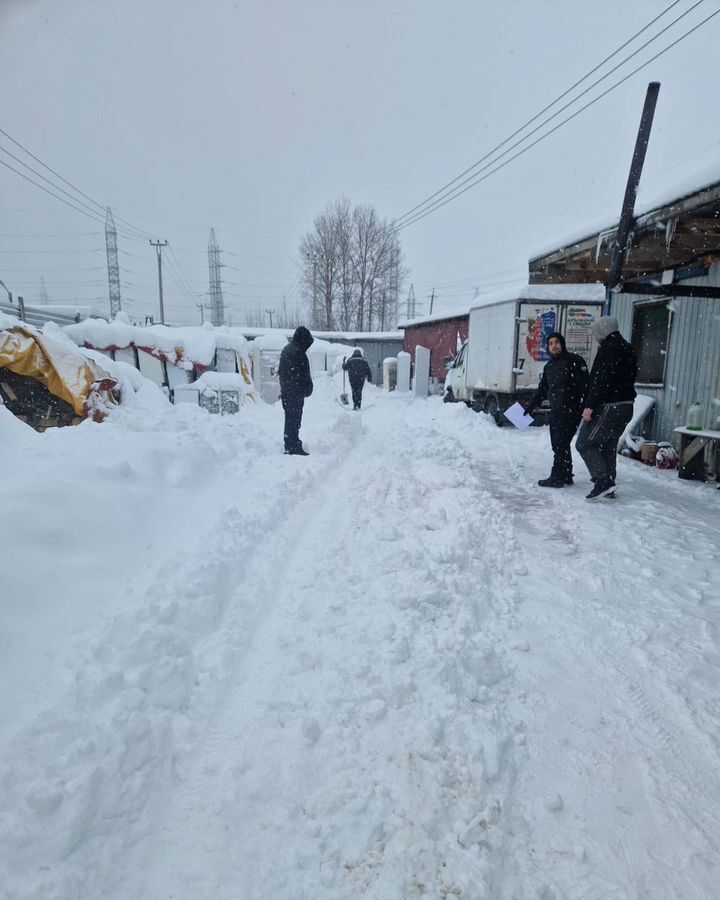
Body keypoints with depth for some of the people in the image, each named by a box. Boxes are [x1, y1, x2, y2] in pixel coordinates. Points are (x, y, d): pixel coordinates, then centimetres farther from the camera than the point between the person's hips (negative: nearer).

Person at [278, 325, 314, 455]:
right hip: (296, 393, -9)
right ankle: (294, 447, 1)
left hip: (285, 392, 9)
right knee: (295, 419, -3)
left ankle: (289, 445, 25)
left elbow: (280, 371, 20)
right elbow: (304, 375, -18)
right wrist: (308, 389, -6)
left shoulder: (286, 350, 14)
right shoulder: (299, 353, -18)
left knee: (289, 418, 16)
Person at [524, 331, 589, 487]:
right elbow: (542, 389, 25)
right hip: (556, 411, 8)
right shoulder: (549, 366, 17)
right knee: (558, 444, 12)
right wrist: (531, 404, 19)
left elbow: (584, 385, -13)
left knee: (561, 444, -7)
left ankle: (557, 478, -1)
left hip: (571, 411, -8)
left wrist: (585, 407, -21)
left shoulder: (574, 361, -6)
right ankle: (566, 476, 23)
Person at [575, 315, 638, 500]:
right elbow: (628, 379, 20)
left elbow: (602, 381, -21)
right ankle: (608, 487, 19)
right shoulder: (628, 349, 20)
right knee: (608, 446, 15)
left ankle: (603, 482, -12)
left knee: (585, 443, -6)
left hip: (608, 406, -10)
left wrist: (590, 406, -22)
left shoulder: (609, 348, -12)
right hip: (625, 406, 10)